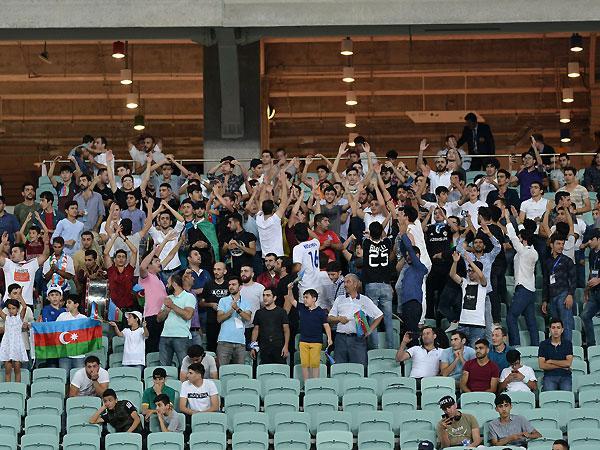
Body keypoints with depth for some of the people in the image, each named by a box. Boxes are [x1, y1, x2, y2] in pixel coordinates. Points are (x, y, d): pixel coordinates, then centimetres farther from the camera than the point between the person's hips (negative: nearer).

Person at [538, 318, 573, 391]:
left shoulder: (568, 343, 11)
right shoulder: (544, 344, 9)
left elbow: (568, 363, 0)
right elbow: (542, 365, 0)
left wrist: (551, 361, 0)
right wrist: (561, 365, -2)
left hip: (565, 376, 0)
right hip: (549, 376, 0)